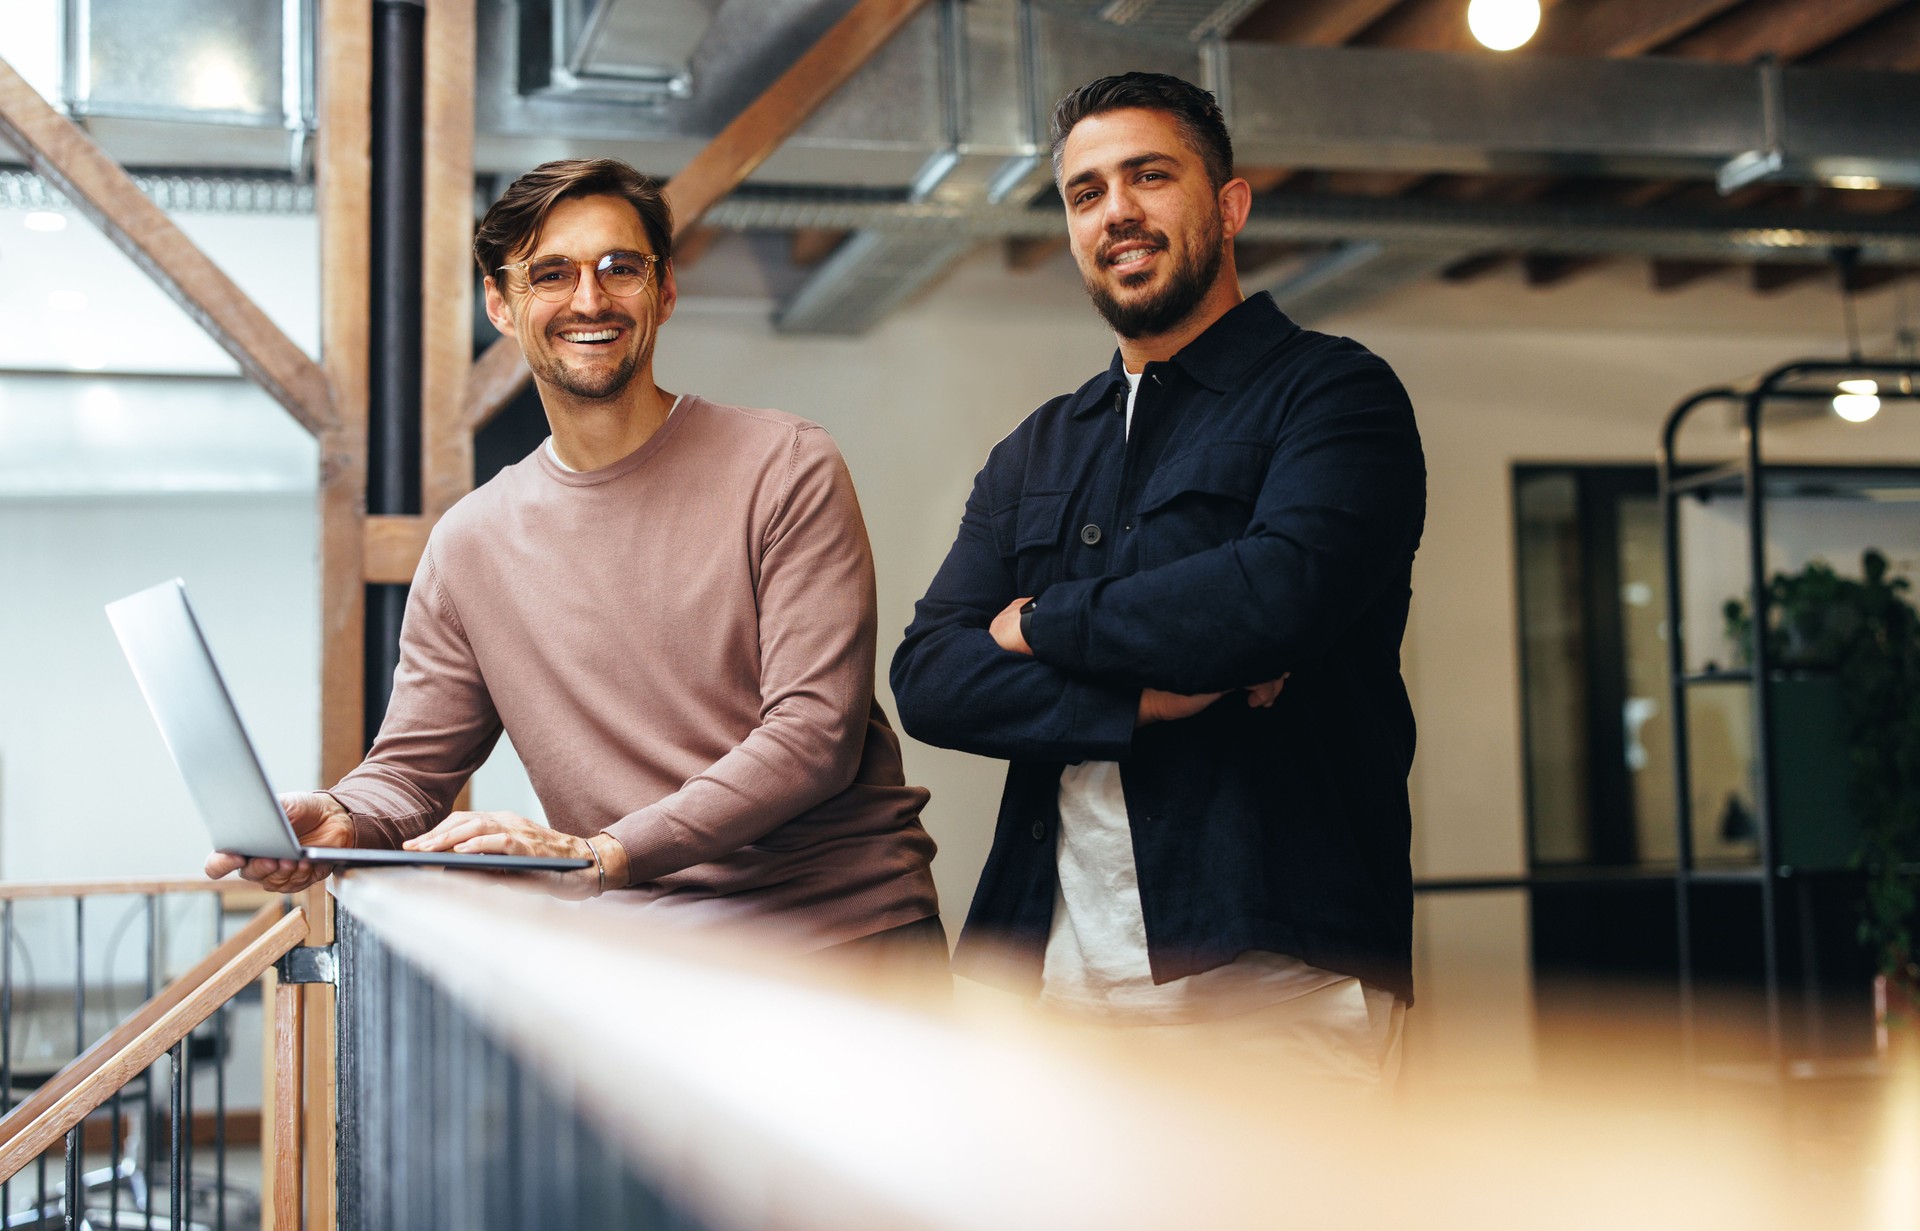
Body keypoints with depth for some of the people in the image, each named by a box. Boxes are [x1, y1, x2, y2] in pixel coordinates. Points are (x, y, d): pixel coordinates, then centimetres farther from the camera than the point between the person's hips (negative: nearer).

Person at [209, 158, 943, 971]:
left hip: (852, 932, -4)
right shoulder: (469, 546, 11)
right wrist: (343, 821, -13)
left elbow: (817, 730, -10)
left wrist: (606, 851, -20)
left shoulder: (785, 469, -1)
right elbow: (413, 767, 13)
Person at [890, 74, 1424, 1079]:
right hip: (1049, 977, 5)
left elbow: (1275, 599, -18)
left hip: (1269, 973, -4)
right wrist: (1144, 699, -11)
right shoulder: (1034, 456, 18)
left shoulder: (1332, 392, 1)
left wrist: (1044, 625, -3)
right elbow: (927, 676, 6)